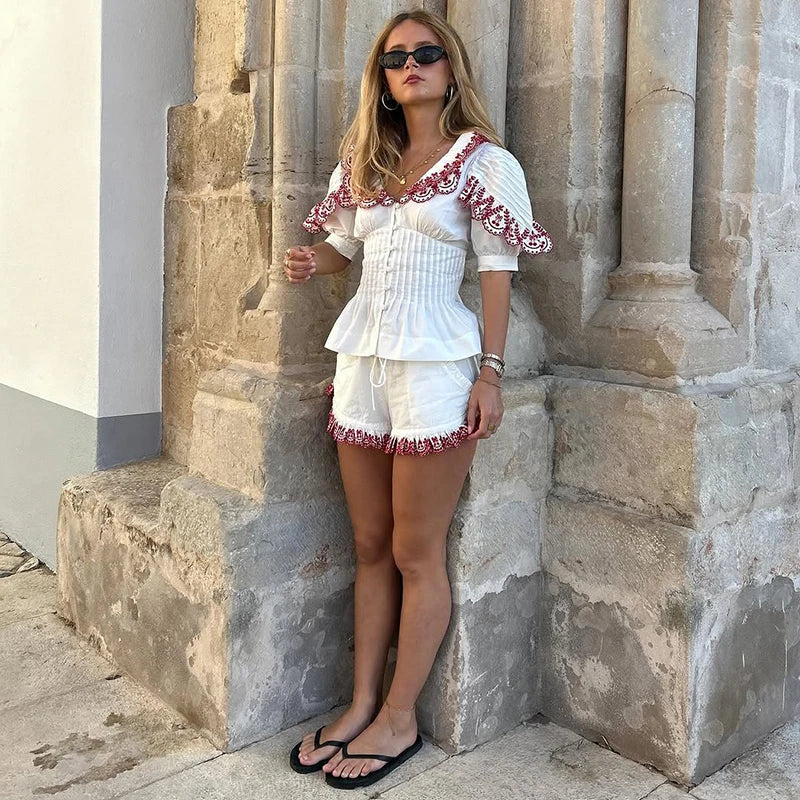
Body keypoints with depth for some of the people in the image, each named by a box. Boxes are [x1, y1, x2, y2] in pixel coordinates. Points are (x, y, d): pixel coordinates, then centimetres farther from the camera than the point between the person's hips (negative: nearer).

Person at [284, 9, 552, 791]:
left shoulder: (482, 160, -1)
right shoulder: (365, 161, 15)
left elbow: (497, 270, -4)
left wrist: (490, 373, -10)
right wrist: (310, 261, 0)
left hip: (433, 366, -5)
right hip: (361, 359, 6)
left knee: (415, 553, 2)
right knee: (370, 547, 11)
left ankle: (398, 720, 15)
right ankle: (362, 704, 23)